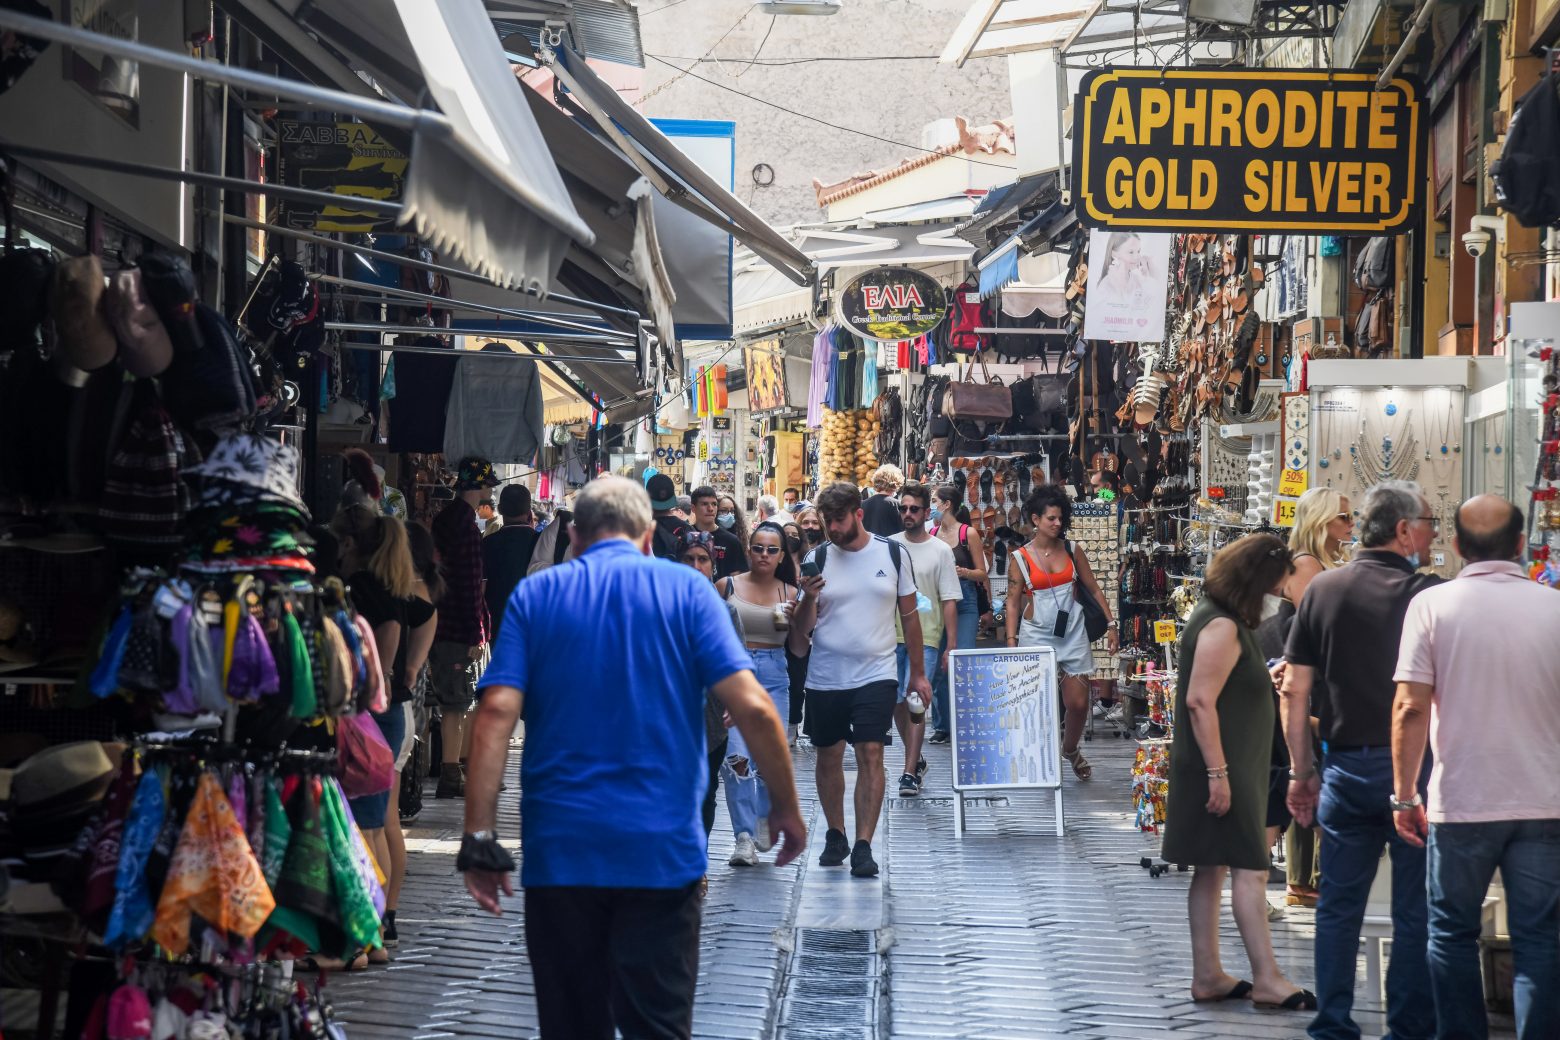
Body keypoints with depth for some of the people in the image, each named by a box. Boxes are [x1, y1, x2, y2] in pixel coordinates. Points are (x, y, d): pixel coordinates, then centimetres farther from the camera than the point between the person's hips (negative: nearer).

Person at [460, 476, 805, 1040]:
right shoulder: (686, 588, 2)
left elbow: (497, 712, -6)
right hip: (662, 847, -1)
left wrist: (479, 836, -6)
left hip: (560, 849, 1)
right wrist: (785, 807, 5)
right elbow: (753, 707, -7)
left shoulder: (534, 595, 5)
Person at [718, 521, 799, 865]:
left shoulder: (790, 594, 6)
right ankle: (744, 837, -9)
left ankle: (765, 818, 28)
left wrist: (794, 619, -9)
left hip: (773, 675, 1)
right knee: (737, 756, -13)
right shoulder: (728, 587, 3)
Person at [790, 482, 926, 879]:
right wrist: (808, 597, -20)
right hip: (825, 677, 2)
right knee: (829, 756, 10)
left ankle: (863, 846, -10)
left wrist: (918, 673, 8)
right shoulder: (818, 558, 1)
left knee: (871, 755, -10)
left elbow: (909, 614, 9)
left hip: (876, 674, -2)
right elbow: (801, 630, 1)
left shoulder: (893, 554, 1)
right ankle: (835, 835, 27)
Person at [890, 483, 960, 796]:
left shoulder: (940, 551, -1)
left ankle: (910, 772, -8)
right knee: (898, 703, 10)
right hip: (891, 635, 3)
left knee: (915, 702, -12)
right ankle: (915, 760, 29)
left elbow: (949, 602, -2)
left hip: (926, 638, -3)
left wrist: (952, 646, -6)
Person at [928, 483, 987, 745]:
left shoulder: (968, 533, -2)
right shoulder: (930, 534, 8)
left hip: (965, 603, -4)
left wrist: (963, 572, -17)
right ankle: (941, 726, 11)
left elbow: (981, 573, 1)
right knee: (938, 666, 4)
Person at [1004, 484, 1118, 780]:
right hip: (1036, 635, -2)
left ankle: (1071, 750, 28)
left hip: (1072, 634, 2)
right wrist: (1011, 641, -7)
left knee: (1079, 703, 2)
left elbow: (1094, 590, 11)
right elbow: (1013, 603, 0)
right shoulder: (1020, 559, -1)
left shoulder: (1072, 551, 5)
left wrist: (1111, 624, 6)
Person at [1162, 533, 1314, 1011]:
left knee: (1212, 869, 11)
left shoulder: (1218, 617, 13)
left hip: (1225, 767, 10)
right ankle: (1266, 978, -6)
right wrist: (1218, 772, -25)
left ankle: (1207, 975, 15)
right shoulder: (1222, 627, -18)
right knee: (1250, 868, -8)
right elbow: (1200, 702, -24)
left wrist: (1264, 679, 20)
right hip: (1223, 767, -10)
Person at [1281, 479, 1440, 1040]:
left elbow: (1294, 691, 4)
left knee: (1338, 908, 10)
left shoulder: (1323, 589, 3)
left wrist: (1301, 772, 10)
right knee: (1415, 912, 6)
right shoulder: (1429, 594, -10)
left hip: (1346, 767, 4)